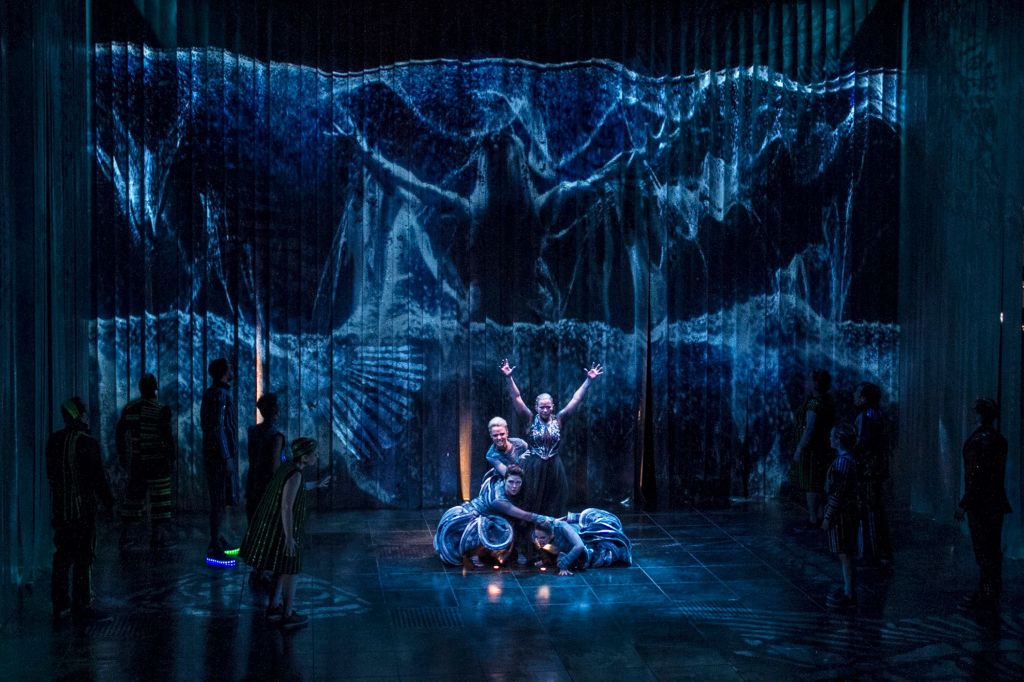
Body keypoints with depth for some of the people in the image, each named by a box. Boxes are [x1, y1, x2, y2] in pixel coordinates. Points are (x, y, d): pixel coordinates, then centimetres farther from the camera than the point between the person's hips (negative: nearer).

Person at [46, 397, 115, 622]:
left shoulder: (53, 441, 5)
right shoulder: (87, 443, -16)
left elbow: (51, 474, 13)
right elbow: (98, 477, -13)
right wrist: (109, 503, -4)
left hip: (59, 508, 7)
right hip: (82, 508, -7)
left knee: (62, 555, 14)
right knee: (83, 557, -2)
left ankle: (60, 604, 18)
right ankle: (81, 607, -2)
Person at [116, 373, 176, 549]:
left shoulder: (129, 409, 3)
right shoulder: (161, 410, -12)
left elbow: (119, 433, 8)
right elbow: (167, 435, -15)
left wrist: (121, 455, 18)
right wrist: (171, 458, -8)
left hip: (135, 460, 5)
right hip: (157, 460, -5)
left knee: (133, 496, 12)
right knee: (159, 498, 2)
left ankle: (125, 535, 14)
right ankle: (157, 536, 1)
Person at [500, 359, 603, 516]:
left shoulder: (558, 419, 1)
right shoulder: (531, 419, -2)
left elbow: (576, 399, -1)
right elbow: (517, 398, -9)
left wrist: (589, 380, -7)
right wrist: (509, 378, -19)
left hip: (555, 468, 2)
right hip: (534, 468, -2)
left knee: (555, 506, 6)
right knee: (533, 505, 1)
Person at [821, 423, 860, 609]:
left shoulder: (843, 462, -20)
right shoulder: (848, 459, 10)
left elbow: (838, 493, -22)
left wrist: (828, 517, -18)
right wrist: (828, 513, 21)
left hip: (841, 515, -10)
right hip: (847, 512, 10)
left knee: (844, 554, -3)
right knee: (845, 554, 16)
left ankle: (849, 595, 2)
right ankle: (848, 590, 25)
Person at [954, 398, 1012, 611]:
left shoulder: (979, 440, -18)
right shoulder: (1000, 439, 8)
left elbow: (975, 475, -21)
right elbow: (999, 473, 13)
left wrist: (964, 504, -16)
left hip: (980, 505, -8)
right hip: (996, 503, 8)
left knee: (983, 552, -2)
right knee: (993, 551, 14)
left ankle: (986, 597, 3)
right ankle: (993, 594, 22)